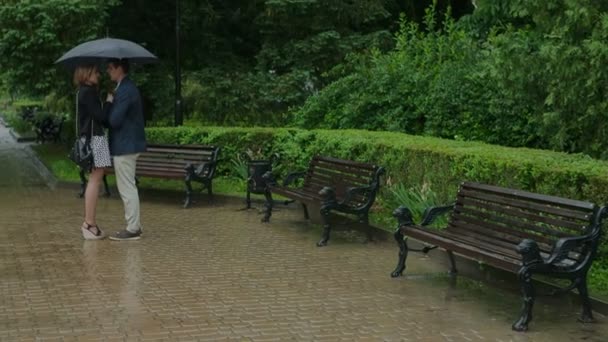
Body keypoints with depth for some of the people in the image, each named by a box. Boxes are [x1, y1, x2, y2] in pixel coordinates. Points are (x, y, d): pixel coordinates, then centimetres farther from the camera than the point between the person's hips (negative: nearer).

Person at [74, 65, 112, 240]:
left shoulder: (86, 92, 18)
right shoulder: (88, 92, -12)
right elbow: (100, 116, -17)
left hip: (94, 137, 11)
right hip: (94, 138, -11)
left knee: (95, 179, 11)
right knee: (95, 179, -9)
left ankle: (89, 222, 15)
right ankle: (89, 223, -8)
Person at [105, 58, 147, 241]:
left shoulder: (125, 91, -19)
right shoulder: (128, 87, 14)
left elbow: (114, 120, -22)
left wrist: (110, 102, -8)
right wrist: (112, 102, 8)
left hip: (125, 145, -11)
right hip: (128, 143, 11)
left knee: (127, 188, -5)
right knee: (128, 187, 16)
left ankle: (132, 229, 0)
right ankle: (134, 225, 21)